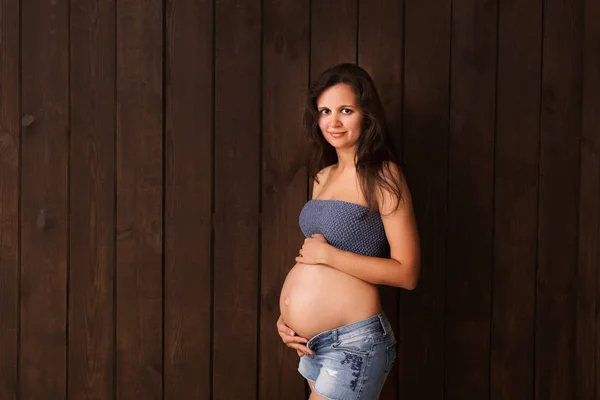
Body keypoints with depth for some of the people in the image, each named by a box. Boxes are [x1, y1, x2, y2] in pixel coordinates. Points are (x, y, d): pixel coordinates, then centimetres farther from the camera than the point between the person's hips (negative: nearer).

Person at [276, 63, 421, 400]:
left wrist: (327, 254, -16)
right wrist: (288, 317, 4)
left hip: (352, 344, -7)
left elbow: (406, 273, -16)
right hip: (314, 345, 7)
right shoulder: (323, 176, 11)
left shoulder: (383, 176, -10)